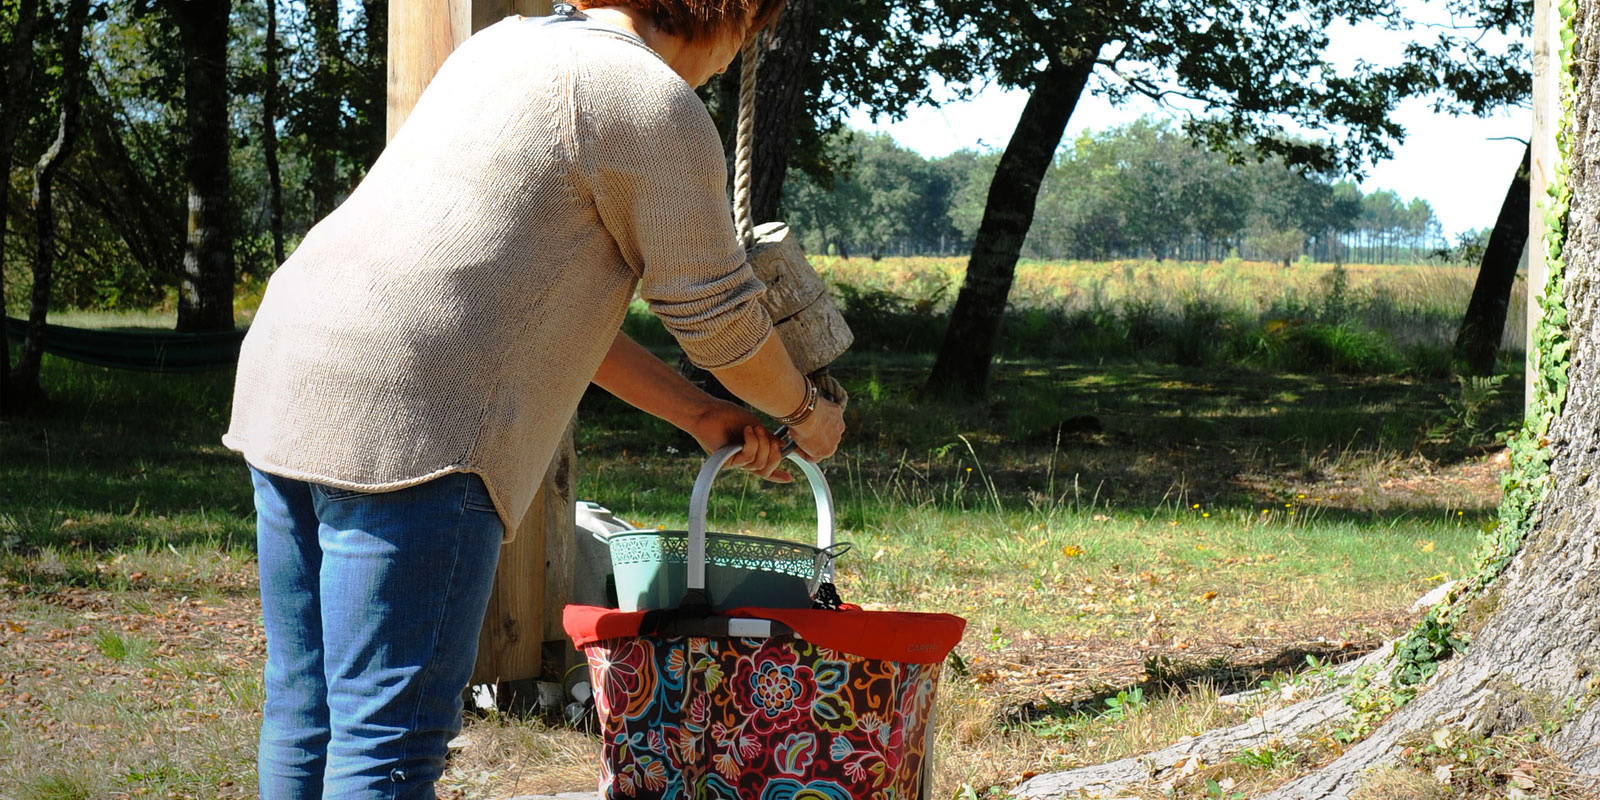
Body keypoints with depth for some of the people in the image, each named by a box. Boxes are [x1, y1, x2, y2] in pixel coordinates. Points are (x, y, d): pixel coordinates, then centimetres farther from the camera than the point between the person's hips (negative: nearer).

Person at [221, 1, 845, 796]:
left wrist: (694, 411, 25)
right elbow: (718, 320, 1)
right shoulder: (652, 105, -6)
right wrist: (807, 411, 21)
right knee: (390, 734, -8)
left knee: (306, 708, 14)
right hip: (406, 422, -10)